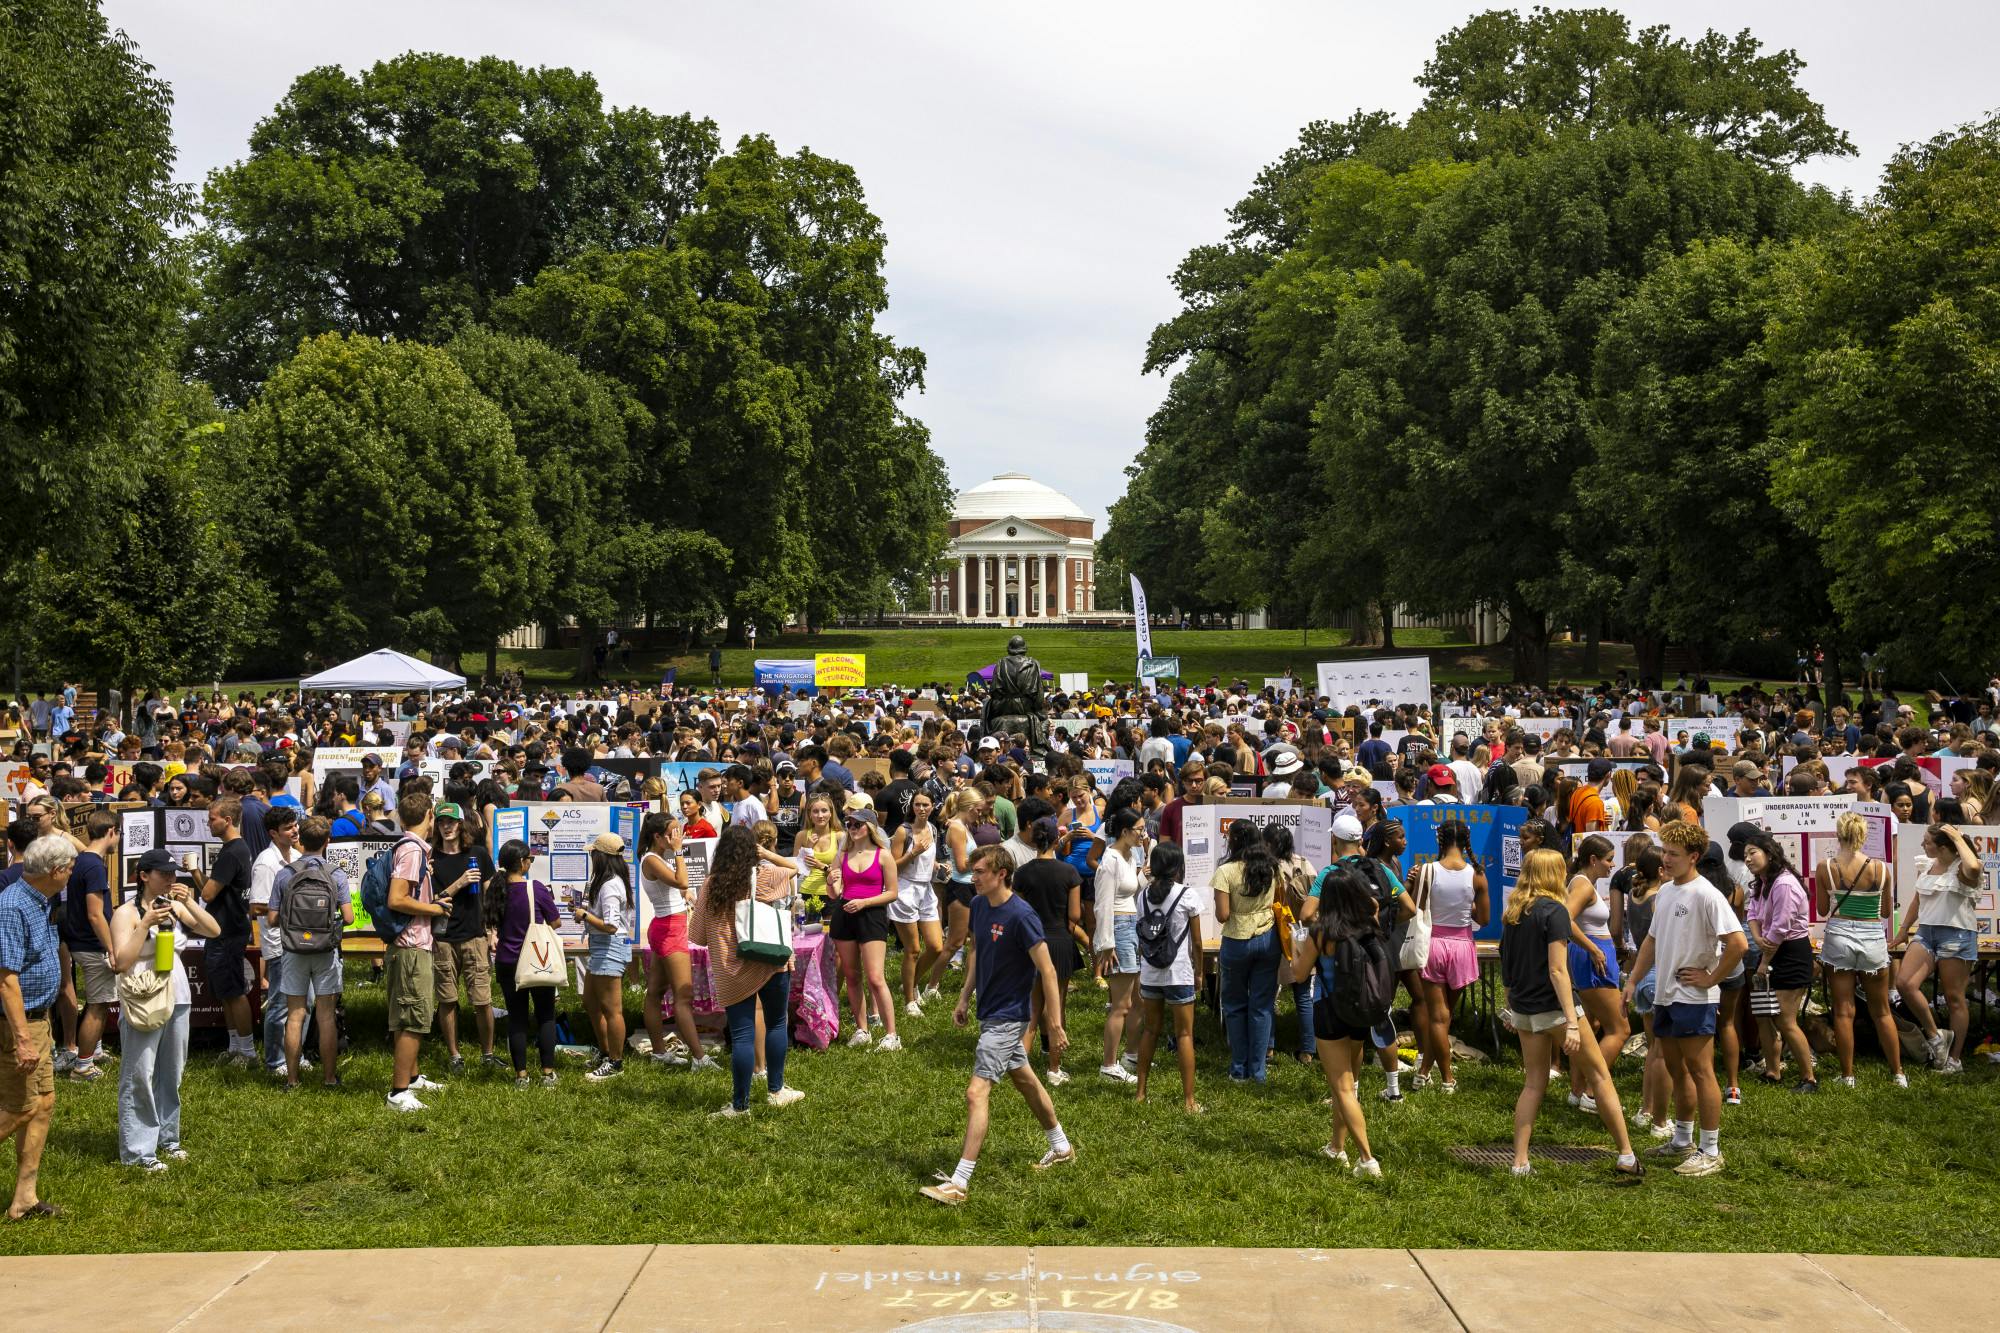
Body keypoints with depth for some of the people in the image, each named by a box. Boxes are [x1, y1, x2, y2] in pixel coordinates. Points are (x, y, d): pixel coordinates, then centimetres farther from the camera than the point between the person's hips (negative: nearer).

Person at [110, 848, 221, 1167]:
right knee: (139, 1077, -3)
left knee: (171, 1074, 13)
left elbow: (214, 930, 2)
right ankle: (137, 1151, 2)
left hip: (177, 998, 6)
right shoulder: (127, 912, -7)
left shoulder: (175, 907, 8)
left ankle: (166, 1138, 25)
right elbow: (121, 961, -15)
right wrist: (146, 923, -21)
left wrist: (189, 902, -9)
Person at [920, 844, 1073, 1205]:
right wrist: (965, 997, 15)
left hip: (1006, 1017, -9)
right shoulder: (978, 905, 1)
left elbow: (1047, 971, -20)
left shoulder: (1021, 916, -23)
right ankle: (1061, 1148, 42)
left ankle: (959, 1183, -12)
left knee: (977, 1093, -13)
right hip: (989, 1011, 9)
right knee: (1025, 1080, 23)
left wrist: (1056, 1026, -20)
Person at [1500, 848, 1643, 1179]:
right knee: (1600, 1077, 6)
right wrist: (1572, 1022, -21)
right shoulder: (1554, 911, -13)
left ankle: (1520, 1163, 6)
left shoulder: (1513, 914, 9)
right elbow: (1557, 970, -19)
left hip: (1524, 1011, 7)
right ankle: (1626, 1156, 11)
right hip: (1554, 1008, -7)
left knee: (1533, 1083, 11)